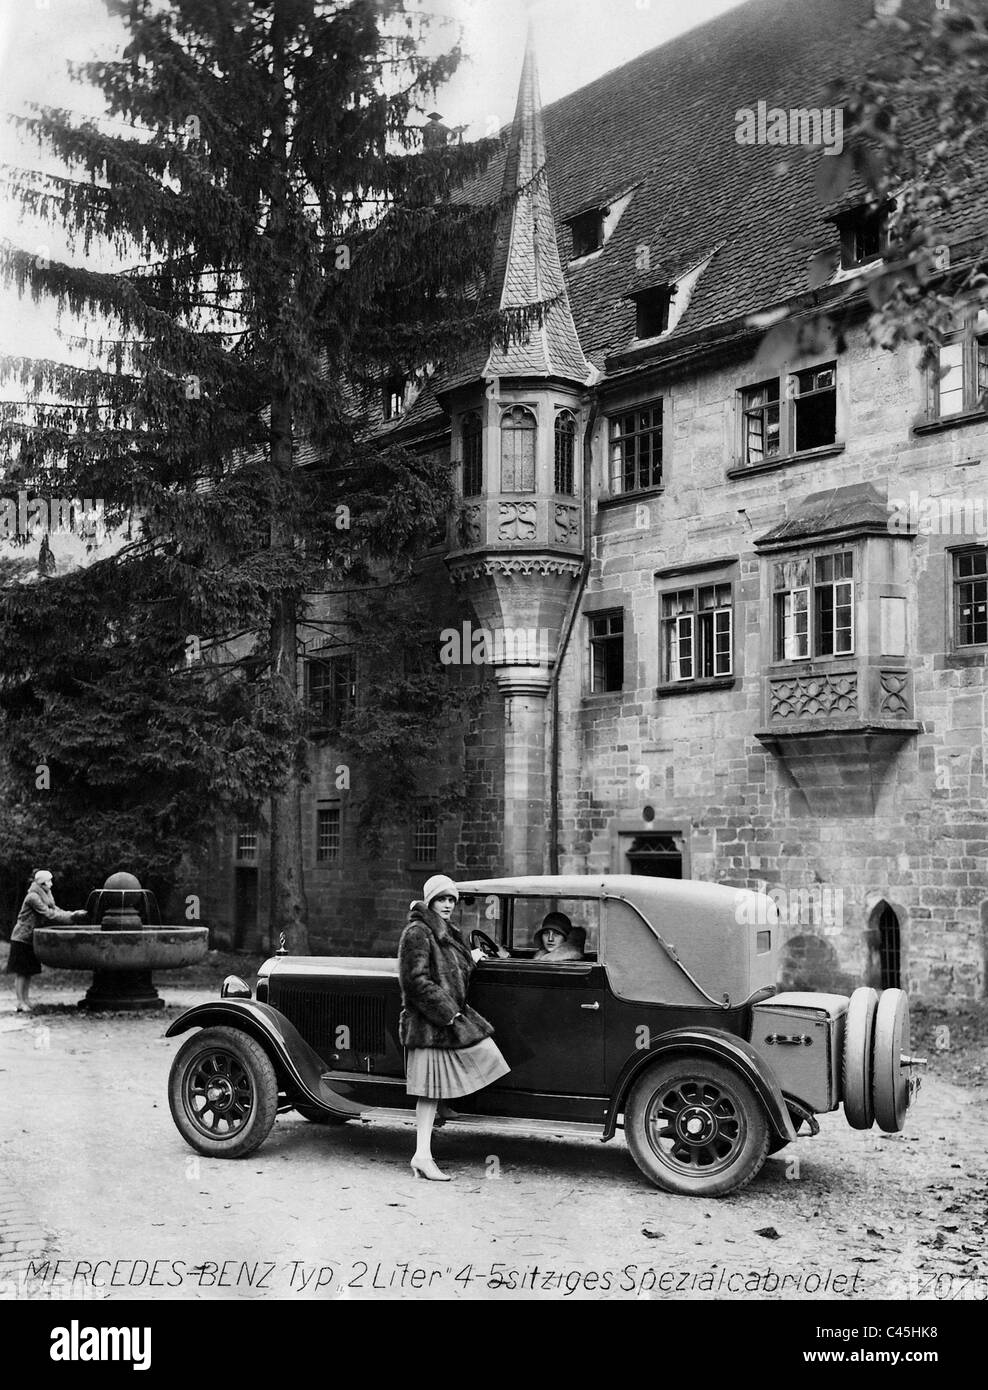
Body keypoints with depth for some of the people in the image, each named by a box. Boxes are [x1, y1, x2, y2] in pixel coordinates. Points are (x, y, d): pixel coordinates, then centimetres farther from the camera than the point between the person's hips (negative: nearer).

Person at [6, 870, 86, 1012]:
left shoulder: (44, 895, 9)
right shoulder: (33, 897, -20)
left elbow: (54, 910, 6)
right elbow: (50, 915, -23)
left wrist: (73, 915, -8)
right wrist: (71, 917, -22)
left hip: (31, 940, 9)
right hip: (22, 939, -9)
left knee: (28, 972, 11)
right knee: (21, 973, -4)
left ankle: (26, 1001, 15)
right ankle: (21, 1003, -2)